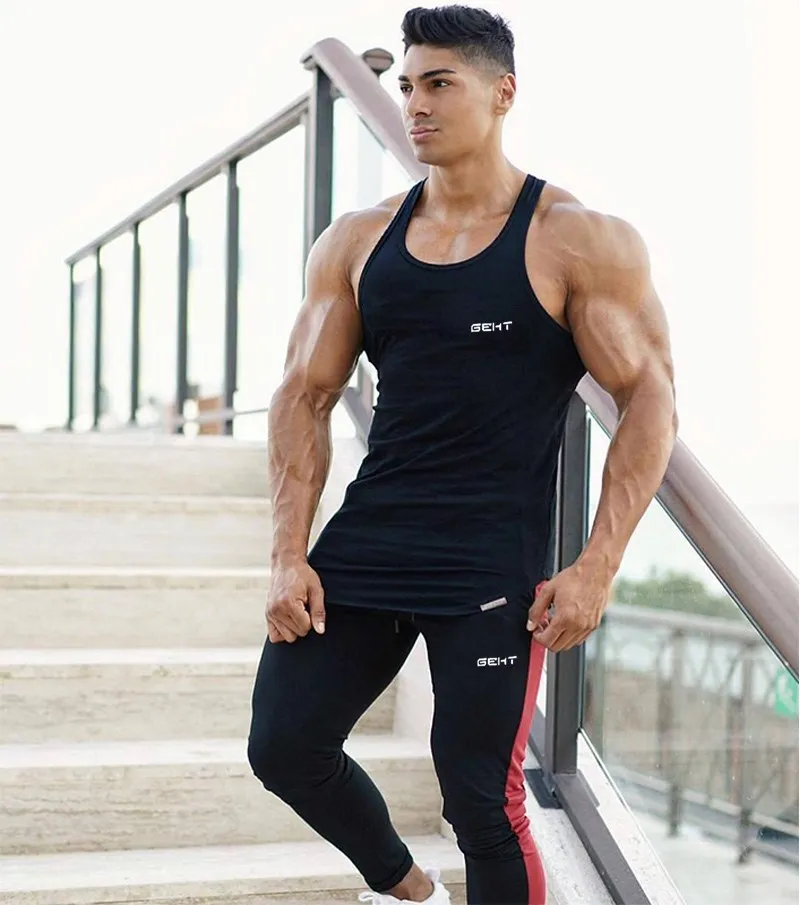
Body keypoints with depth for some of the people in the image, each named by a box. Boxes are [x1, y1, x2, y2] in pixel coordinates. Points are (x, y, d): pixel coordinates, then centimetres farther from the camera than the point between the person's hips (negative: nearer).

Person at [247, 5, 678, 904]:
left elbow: (650, 402, -6)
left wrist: (597, 568, -14)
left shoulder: (577, 241, -5)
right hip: (365, 542, 5)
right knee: (282, 747, 6)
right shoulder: (357, 242, 8)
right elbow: (305, 397, 10)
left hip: (493, 562, -5)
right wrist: (290, 556, 0)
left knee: (480, 799, -5)